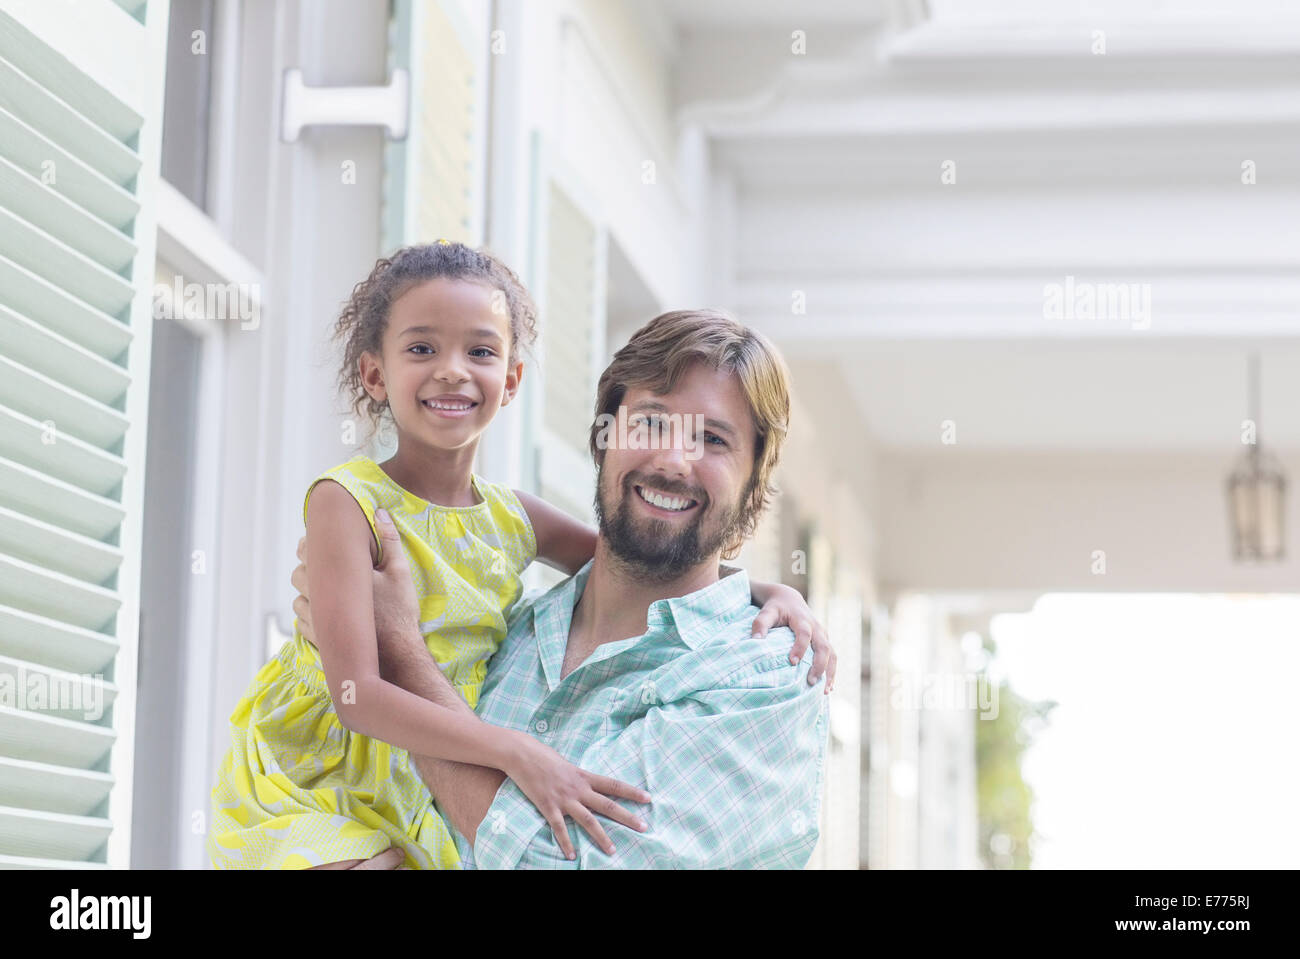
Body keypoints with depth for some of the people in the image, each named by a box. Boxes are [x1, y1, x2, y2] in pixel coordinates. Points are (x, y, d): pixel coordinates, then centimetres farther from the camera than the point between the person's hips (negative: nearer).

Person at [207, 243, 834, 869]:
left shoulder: (513, 519, 2)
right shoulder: (348, 502, -14)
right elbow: (358, 694, -23)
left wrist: (773, 592, -5)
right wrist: (516, 753, -32)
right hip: (313, 793, -5)